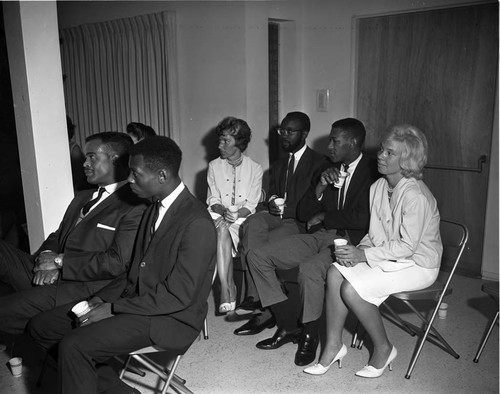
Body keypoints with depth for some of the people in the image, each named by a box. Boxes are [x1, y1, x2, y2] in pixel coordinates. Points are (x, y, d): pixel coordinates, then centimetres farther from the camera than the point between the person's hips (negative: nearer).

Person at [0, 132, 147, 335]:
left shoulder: (135, 208, -9)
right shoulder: (82, 197, 22)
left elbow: (118, 263, -17)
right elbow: (57, 236, 22)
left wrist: (60, 260, -12)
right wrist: (46, 256, -3)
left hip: (82, 291, -9)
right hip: (44, 276, 9)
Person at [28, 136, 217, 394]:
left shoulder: (197, 223, -21)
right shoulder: (156, 207, 9)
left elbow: (178, 295, -22)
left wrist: (113, 309, -17)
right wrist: (103, 297, 0)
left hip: (171, 318, -9)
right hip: (136, 297, 9)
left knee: (74, 345, -25)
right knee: (41, 326, 5)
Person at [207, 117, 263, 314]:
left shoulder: (255, 168, 6)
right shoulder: (214, 166, 11)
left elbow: (251, 205, 1)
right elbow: (212, 200, 6)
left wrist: (236, 214, -19)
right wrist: (223, 211, -16)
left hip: (243, 218, -1)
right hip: (218, 216, 1)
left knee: (223, 231, -33)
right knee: (222, 229, -34)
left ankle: (225, 288, -28)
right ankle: (229, 287, -36)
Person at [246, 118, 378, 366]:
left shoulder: (372, 173, -6)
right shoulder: (330, 170, 15)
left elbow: (363, 218, -20)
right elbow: (303, 214, 12)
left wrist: (323, 217, -7)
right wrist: (321, 186, -6)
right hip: (319, 235, 8)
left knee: (309, 269, -37)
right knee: (257, 256, -3)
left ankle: (310, 336, -10)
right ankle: (287, 326, 2)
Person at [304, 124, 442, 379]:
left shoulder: (415, 195, -22)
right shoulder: (378, 186, 3)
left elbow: (407, 246, -23)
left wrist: (363, 255, -25)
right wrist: (360, 249, -9)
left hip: (417, 264, -7)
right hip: (387, 256, 8)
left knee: (352, 289, -23)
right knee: (336, 272, -15)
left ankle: (384, 348, 1)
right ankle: (333, 345, -5)